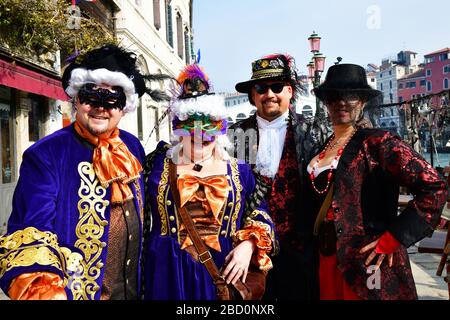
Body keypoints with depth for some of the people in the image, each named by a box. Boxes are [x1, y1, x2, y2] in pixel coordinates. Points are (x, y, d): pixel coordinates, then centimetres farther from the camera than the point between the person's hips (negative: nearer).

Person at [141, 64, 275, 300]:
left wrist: (247, 246, -10)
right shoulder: (158, 163, 1)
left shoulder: (237, 168, 3)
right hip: (170, 272, -1)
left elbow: (261, 211, 6)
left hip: (225, 269, 1)